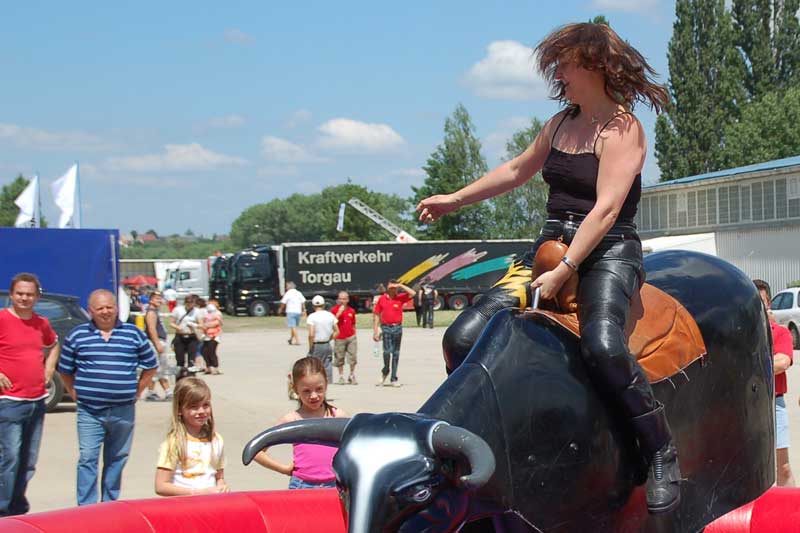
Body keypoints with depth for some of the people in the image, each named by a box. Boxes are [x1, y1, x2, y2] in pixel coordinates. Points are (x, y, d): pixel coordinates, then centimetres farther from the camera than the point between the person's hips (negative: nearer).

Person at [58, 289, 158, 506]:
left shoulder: (134, 334, 6)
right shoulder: (77, 335, 4)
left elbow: (151, 366, 14)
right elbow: (65, 370, 13)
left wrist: (137, 391, 9)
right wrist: (75, 393, 6)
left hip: (123, 412, 2)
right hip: (89, 412, -1)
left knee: (117, 459, 10)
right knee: (88, 459, -6)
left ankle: (110, 504, 21)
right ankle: (86, 508, -3)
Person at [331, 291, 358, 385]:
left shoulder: (351, 311, 7)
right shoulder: (334, 310, -1)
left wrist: (354, 336, 13)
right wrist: (339, 312, -19)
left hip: (351, 337, 2)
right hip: (339, 338, -2)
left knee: (353, 358, -1)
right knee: (339, 359, 5)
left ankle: (352, 376, 11)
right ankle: (341, 376, 16)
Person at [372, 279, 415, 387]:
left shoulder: (400, 298, 4)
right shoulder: (382, 298, 4)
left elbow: (412, 293, -8)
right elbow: (376, 314, 7)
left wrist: (401, 285, -8)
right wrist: (375, 331, 2)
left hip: (397, 328, 1)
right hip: (386, 328, -1)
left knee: (396, 353, 5)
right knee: (387, 351, -12)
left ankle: (394, 378, 12)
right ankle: (385, 371, 15)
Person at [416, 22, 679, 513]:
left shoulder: (622, 129, -9)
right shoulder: (562, 123, 15)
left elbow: (606, 209, -18)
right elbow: (518, 170, 31)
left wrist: (565, 271, -24)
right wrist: (455, 200, 34)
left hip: (609, 252, -8)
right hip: (553, 246, 8)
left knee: (602, 344, -37)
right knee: (466, 334, -7)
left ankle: (663, 457, -26)